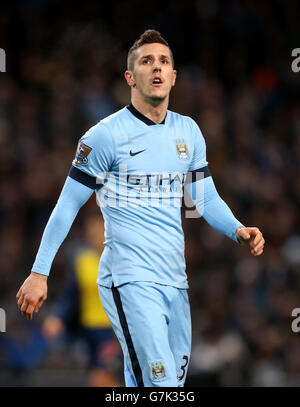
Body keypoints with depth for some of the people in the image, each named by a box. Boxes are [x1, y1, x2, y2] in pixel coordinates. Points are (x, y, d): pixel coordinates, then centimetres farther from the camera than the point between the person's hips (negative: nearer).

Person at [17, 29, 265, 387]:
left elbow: (206, 199, 17)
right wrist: (39, 273, -3)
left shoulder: (188, 132, 12)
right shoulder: (106, 135, -5)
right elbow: (68, 205, -1)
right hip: (131, 280, -6)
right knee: (163, 387, -17)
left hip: (175, 281, 6)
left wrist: (237, 231, -3)